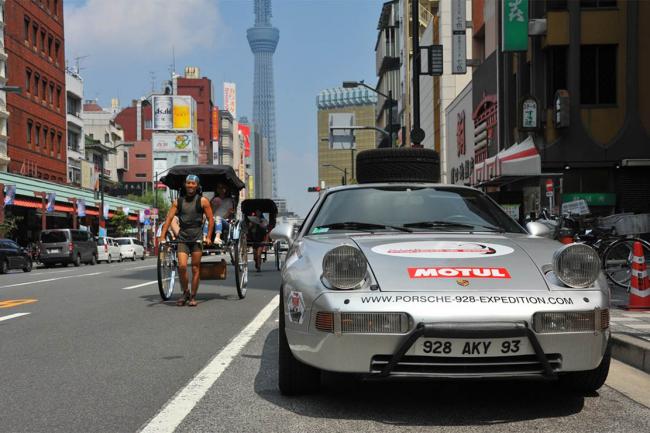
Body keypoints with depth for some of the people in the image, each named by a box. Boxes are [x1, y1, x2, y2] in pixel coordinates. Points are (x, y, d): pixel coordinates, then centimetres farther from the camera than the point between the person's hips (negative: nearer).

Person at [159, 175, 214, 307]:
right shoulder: (178, 201, 9)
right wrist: (162, 237, -2)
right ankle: (185, 293, 8)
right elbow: (169, 219, 6)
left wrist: (208, 237, -6)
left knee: (195, 268, 1)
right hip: (182, 239, 2)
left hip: (197, 238, -2)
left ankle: (193, 297, 11)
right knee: (182, 266, -11)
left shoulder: (203, 201, 2)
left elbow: (210, 219, 2)